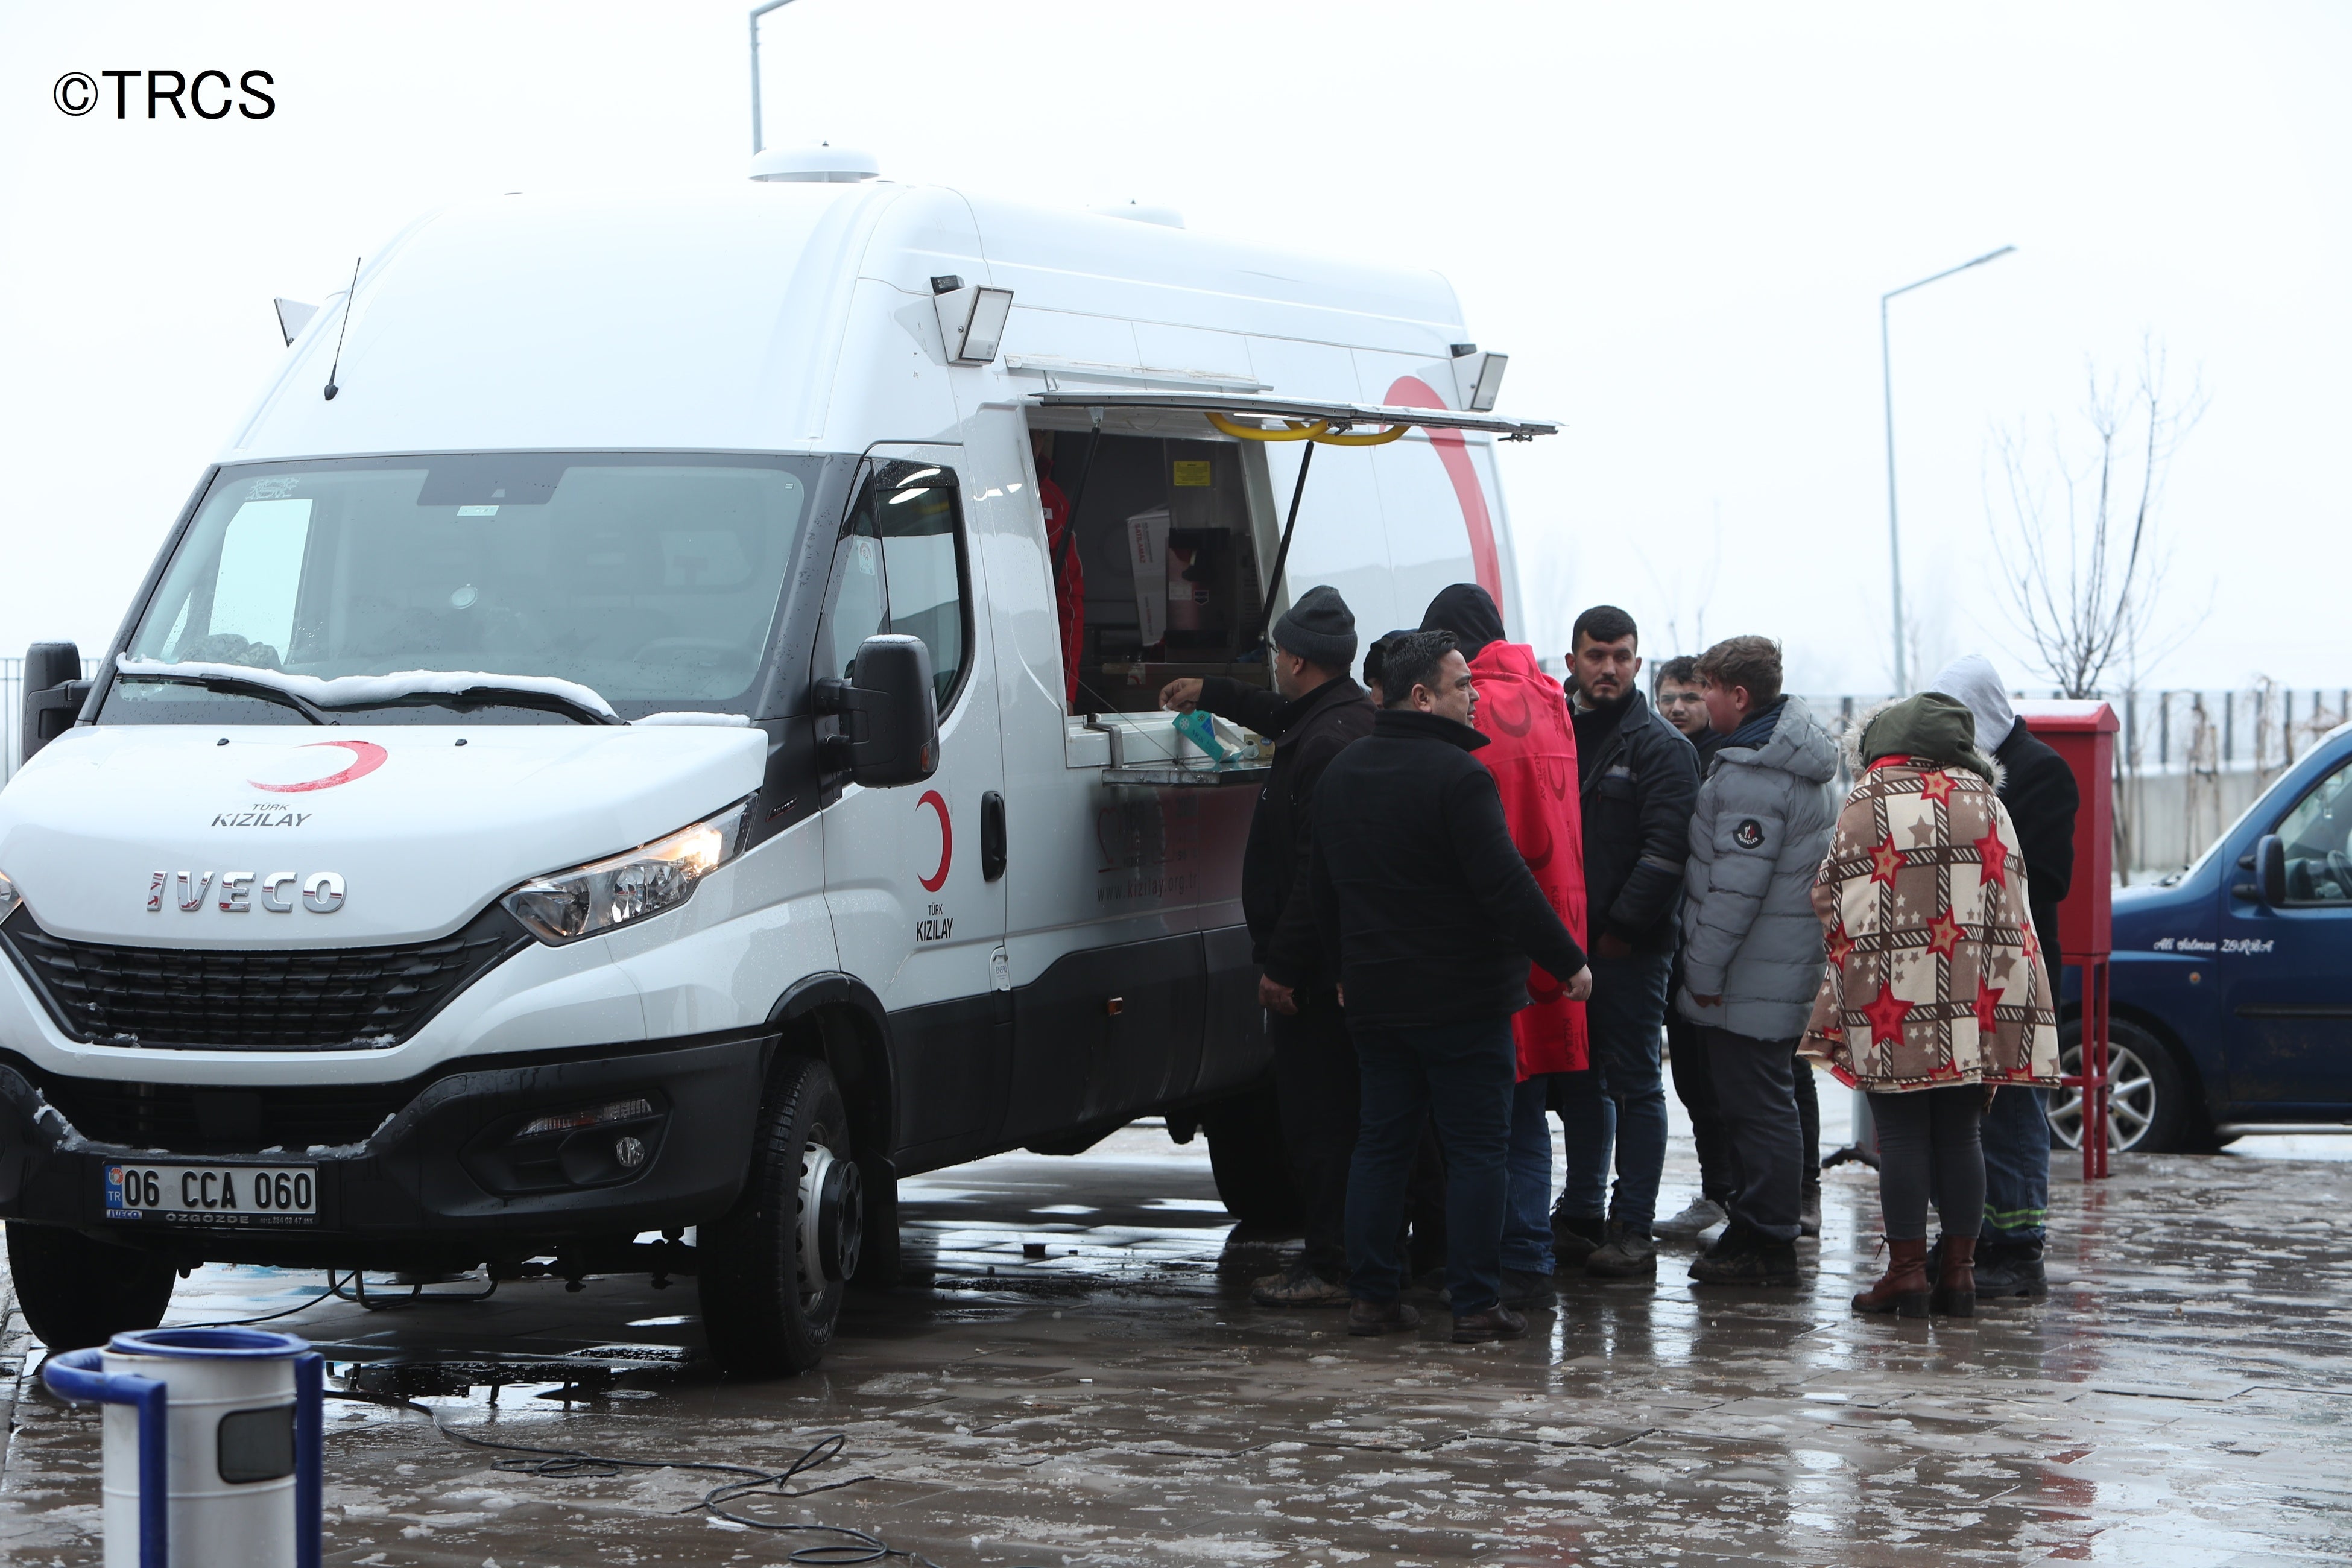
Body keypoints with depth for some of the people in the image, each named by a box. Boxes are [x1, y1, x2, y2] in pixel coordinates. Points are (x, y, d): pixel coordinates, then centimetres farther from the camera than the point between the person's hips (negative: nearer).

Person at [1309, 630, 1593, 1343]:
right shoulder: (1455, 774, -16)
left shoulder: (1340, 775, 10)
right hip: (1462, 1001, -7)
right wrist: (1568, 959, -12)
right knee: (1477, 1148, -1)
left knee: (1381, 1142, 13)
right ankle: (1476, 1304, -1)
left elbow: (1325, 893, 20)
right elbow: (1506, 884, -20)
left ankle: (1372, 1295, 13)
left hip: (1375, 994, 7)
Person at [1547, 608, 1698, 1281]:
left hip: (1630, 948, -6)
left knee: (1633, 1086, -3)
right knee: (1579, 1084, 12)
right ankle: (1579, 1216, 19)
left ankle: (1632, 1230, -2)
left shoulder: (1662, 747, -4)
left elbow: (1664, 852, -12)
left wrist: (1621, 929, -15)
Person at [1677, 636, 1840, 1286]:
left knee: (1756, 1106, -5)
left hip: (1753, 981, -10)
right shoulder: (1797, 757, 14)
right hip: (1790, 970, 10)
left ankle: (1765, 1245, -2)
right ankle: (1759, 1228, 23)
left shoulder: (1753, 778, -20)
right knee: (1765, 1103, 16)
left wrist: (1705, 969, -15)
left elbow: (1737, 885, -22)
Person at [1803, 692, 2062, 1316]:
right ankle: (1958, 1270, 8)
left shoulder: (1867, 803, 1)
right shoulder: (1986, 802, 13)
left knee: (1901, 1134, 0)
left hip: (1896, 1001, -4)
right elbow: (2013, 895, 13)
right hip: (1977, 999, 4)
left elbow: (1836, 898, 1)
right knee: (1960, 1133, 8)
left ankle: (1907, 1270, -1)